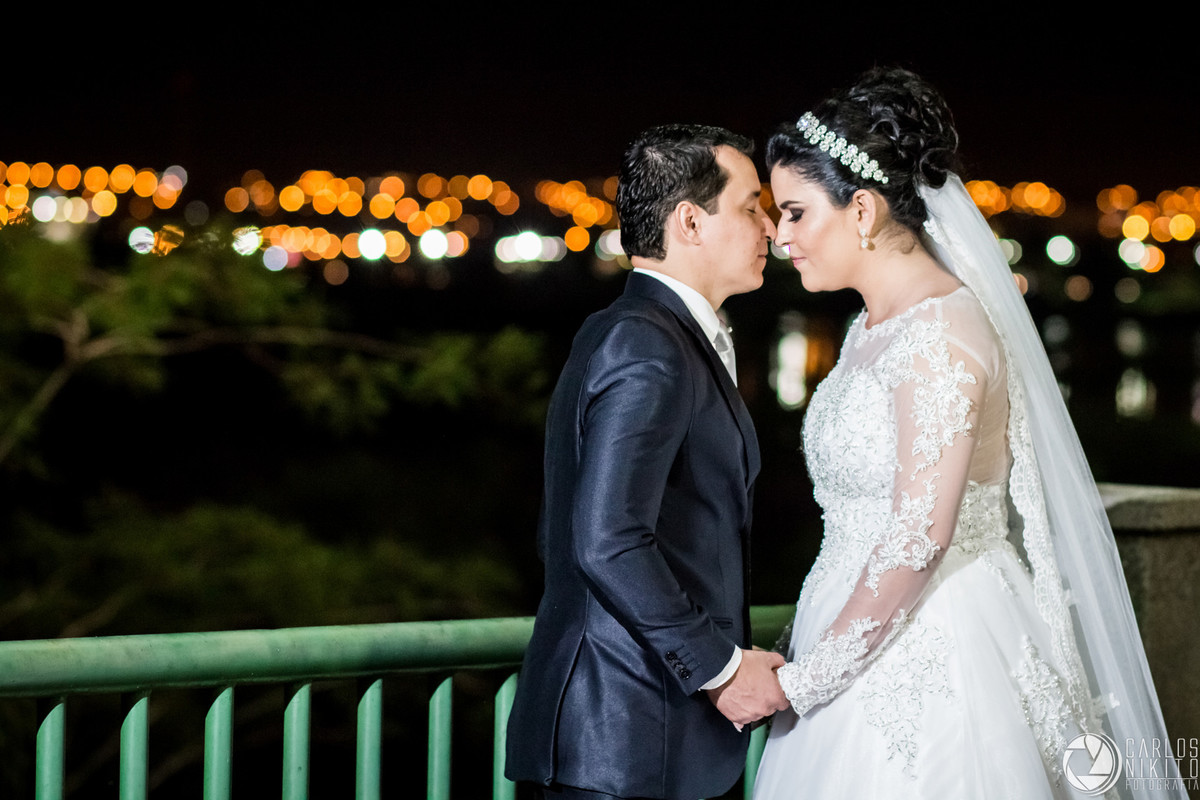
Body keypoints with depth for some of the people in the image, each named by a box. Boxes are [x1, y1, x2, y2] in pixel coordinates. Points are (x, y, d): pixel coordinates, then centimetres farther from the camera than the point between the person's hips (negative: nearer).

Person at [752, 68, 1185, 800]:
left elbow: (919, 535, -23)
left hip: (930, 664, -9)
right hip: (869, 644, 9)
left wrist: (802, 679, -17)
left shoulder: (941, 336, -17)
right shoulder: (872, 328, 11)